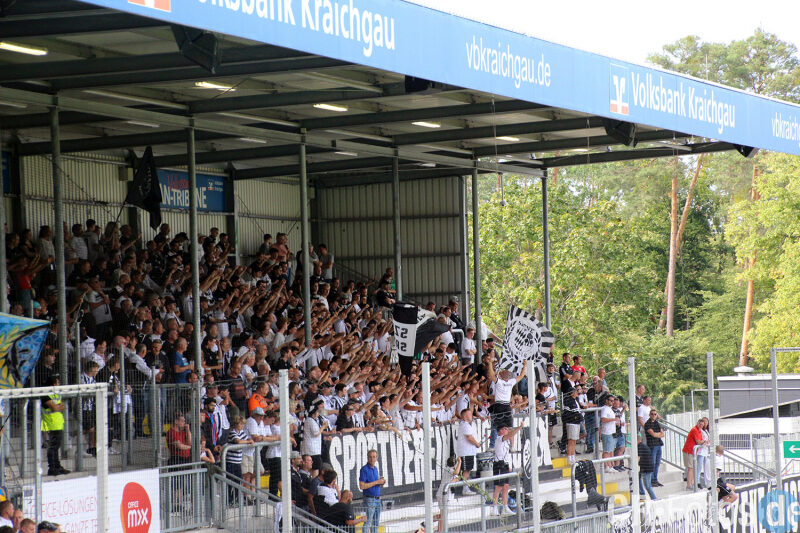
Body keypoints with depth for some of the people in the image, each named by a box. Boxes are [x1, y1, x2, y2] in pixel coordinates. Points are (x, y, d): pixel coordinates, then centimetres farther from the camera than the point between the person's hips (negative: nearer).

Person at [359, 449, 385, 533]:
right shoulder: (364, 469, -11)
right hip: (369, 499, -8)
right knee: (368, 523, -10)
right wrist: (376, 482, -18)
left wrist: (382, 482, 2)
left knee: (376, 523, 11)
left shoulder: (375, 468, 13)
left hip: (377, 499, 8)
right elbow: (362, 486, -19)